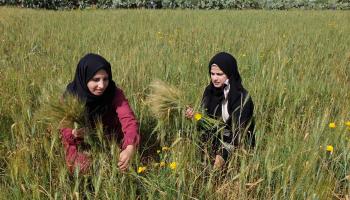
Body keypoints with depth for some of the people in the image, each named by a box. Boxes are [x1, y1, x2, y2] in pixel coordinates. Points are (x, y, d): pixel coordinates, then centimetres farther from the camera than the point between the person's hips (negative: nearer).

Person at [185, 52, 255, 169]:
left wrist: (223, 154, -32)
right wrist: (194, 117, -14)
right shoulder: (210, 91, -1)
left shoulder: (241, 97, -17)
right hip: (214, 143, 6)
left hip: (237, 148, -6)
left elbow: (238, 131, -21)